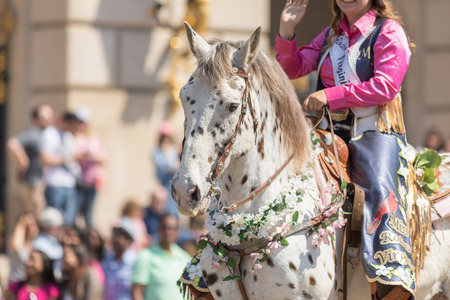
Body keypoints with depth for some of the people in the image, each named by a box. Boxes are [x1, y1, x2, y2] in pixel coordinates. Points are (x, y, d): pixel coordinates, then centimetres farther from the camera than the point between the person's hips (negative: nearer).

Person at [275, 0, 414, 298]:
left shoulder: (389, 32, -2)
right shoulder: (331, 36, 19)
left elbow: (386, 86, -14)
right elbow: (294, 67, 18)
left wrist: (332, 95, -19)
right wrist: (287, 30, 1)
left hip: (375, 132, -7)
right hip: (332, 133, 7)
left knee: (380, 185, -32)